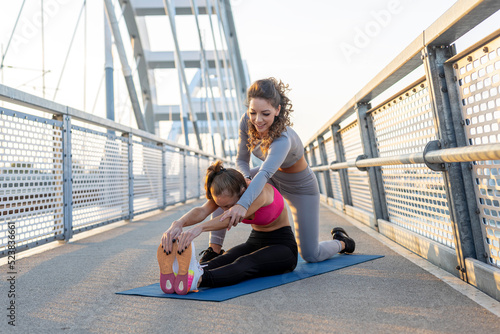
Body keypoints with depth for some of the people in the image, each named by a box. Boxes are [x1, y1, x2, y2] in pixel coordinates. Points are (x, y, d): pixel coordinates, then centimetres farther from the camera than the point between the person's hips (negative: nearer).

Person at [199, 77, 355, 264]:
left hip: (300, 187, -5)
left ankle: (340, 241, 33)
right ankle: (215, 248, -6)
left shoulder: (283, 139, -39)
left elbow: (265, 173, -56)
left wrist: (243, 203, -73)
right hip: (273, 177, 6)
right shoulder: (247, 122, -21)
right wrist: (246, 178, -34)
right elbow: (241, 159, -11)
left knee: (311, 255, -2)